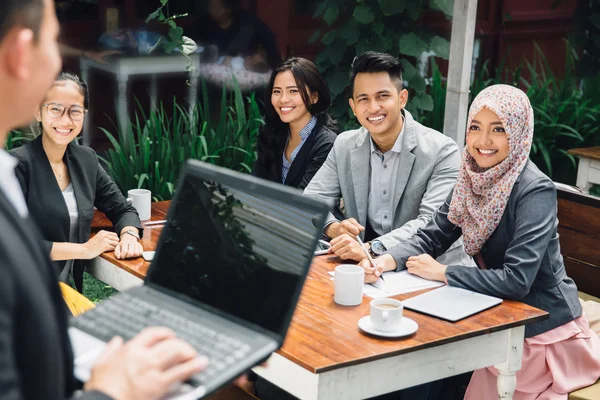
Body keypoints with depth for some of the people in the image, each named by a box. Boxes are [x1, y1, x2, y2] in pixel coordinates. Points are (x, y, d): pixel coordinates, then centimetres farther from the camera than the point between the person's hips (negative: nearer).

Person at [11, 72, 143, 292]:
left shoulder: (86, 159, 7)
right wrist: (84, 249, -17)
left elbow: (123, 210, 13)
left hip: (70, 289, 7)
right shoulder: (17, 164, -12)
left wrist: (129, 236, -9)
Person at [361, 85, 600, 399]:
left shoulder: (535, 192, -23)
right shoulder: (473, 178, -1)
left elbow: (515, 280, -29)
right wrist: (384, 261, -19)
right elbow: (432, 236, 0)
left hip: (543, 332, -6)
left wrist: (441, 273, -20)